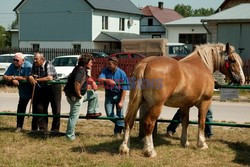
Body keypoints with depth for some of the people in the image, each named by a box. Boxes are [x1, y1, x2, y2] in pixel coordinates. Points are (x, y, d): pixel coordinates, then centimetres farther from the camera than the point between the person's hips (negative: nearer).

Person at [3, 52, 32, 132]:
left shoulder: (28, 65, -23)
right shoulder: (12, 66, -6)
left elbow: (26, 78, -32)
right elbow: (4, 77, -9)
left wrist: (14, 77, -22)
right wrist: (13, 80, -27)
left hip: (32, 89, -6)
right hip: (23, 91, 6)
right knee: (20, 109, 6)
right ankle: (19, 127, 16)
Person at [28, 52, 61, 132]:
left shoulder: (48, 65, -21)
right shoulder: (35, 65, -2)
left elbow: (50, 78, -33)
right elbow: (30, 76, -3)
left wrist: (38, 79, -25)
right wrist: (31, 79, -27)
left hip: (53, 87, -6)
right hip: (43, 89, 6)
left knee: (56, 110, -2)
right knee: (40, 108, 5)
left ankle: (55, 129, 9)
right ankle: (42, 128, 14)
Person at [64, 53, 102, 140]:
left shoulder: (81, 69, 8)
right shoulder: (81, 70, -23)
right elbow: (76, 84, -35)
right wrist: (78, 94, -22)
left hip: (80, 94, 10)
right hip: (75, 96, -10)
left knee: (93, 95, 20)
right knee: (74, 116, 0)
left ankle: (91, 112, 23)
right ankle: (70, 135, 9)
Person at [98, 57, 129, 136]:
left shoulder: (121, 73, -16)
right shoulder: (106, 71, -10)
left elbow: (124, 89, -14)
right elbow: (100, 79, -29)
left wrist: (121, 101, -16)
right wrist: (107, 80, -51)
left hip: (118, 95, -2)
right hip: (109, 95, 3)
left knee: (120, 114, 1)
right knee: (109, 114, -2)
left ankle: (118, 130, 20)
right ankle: (122, 124, 18)